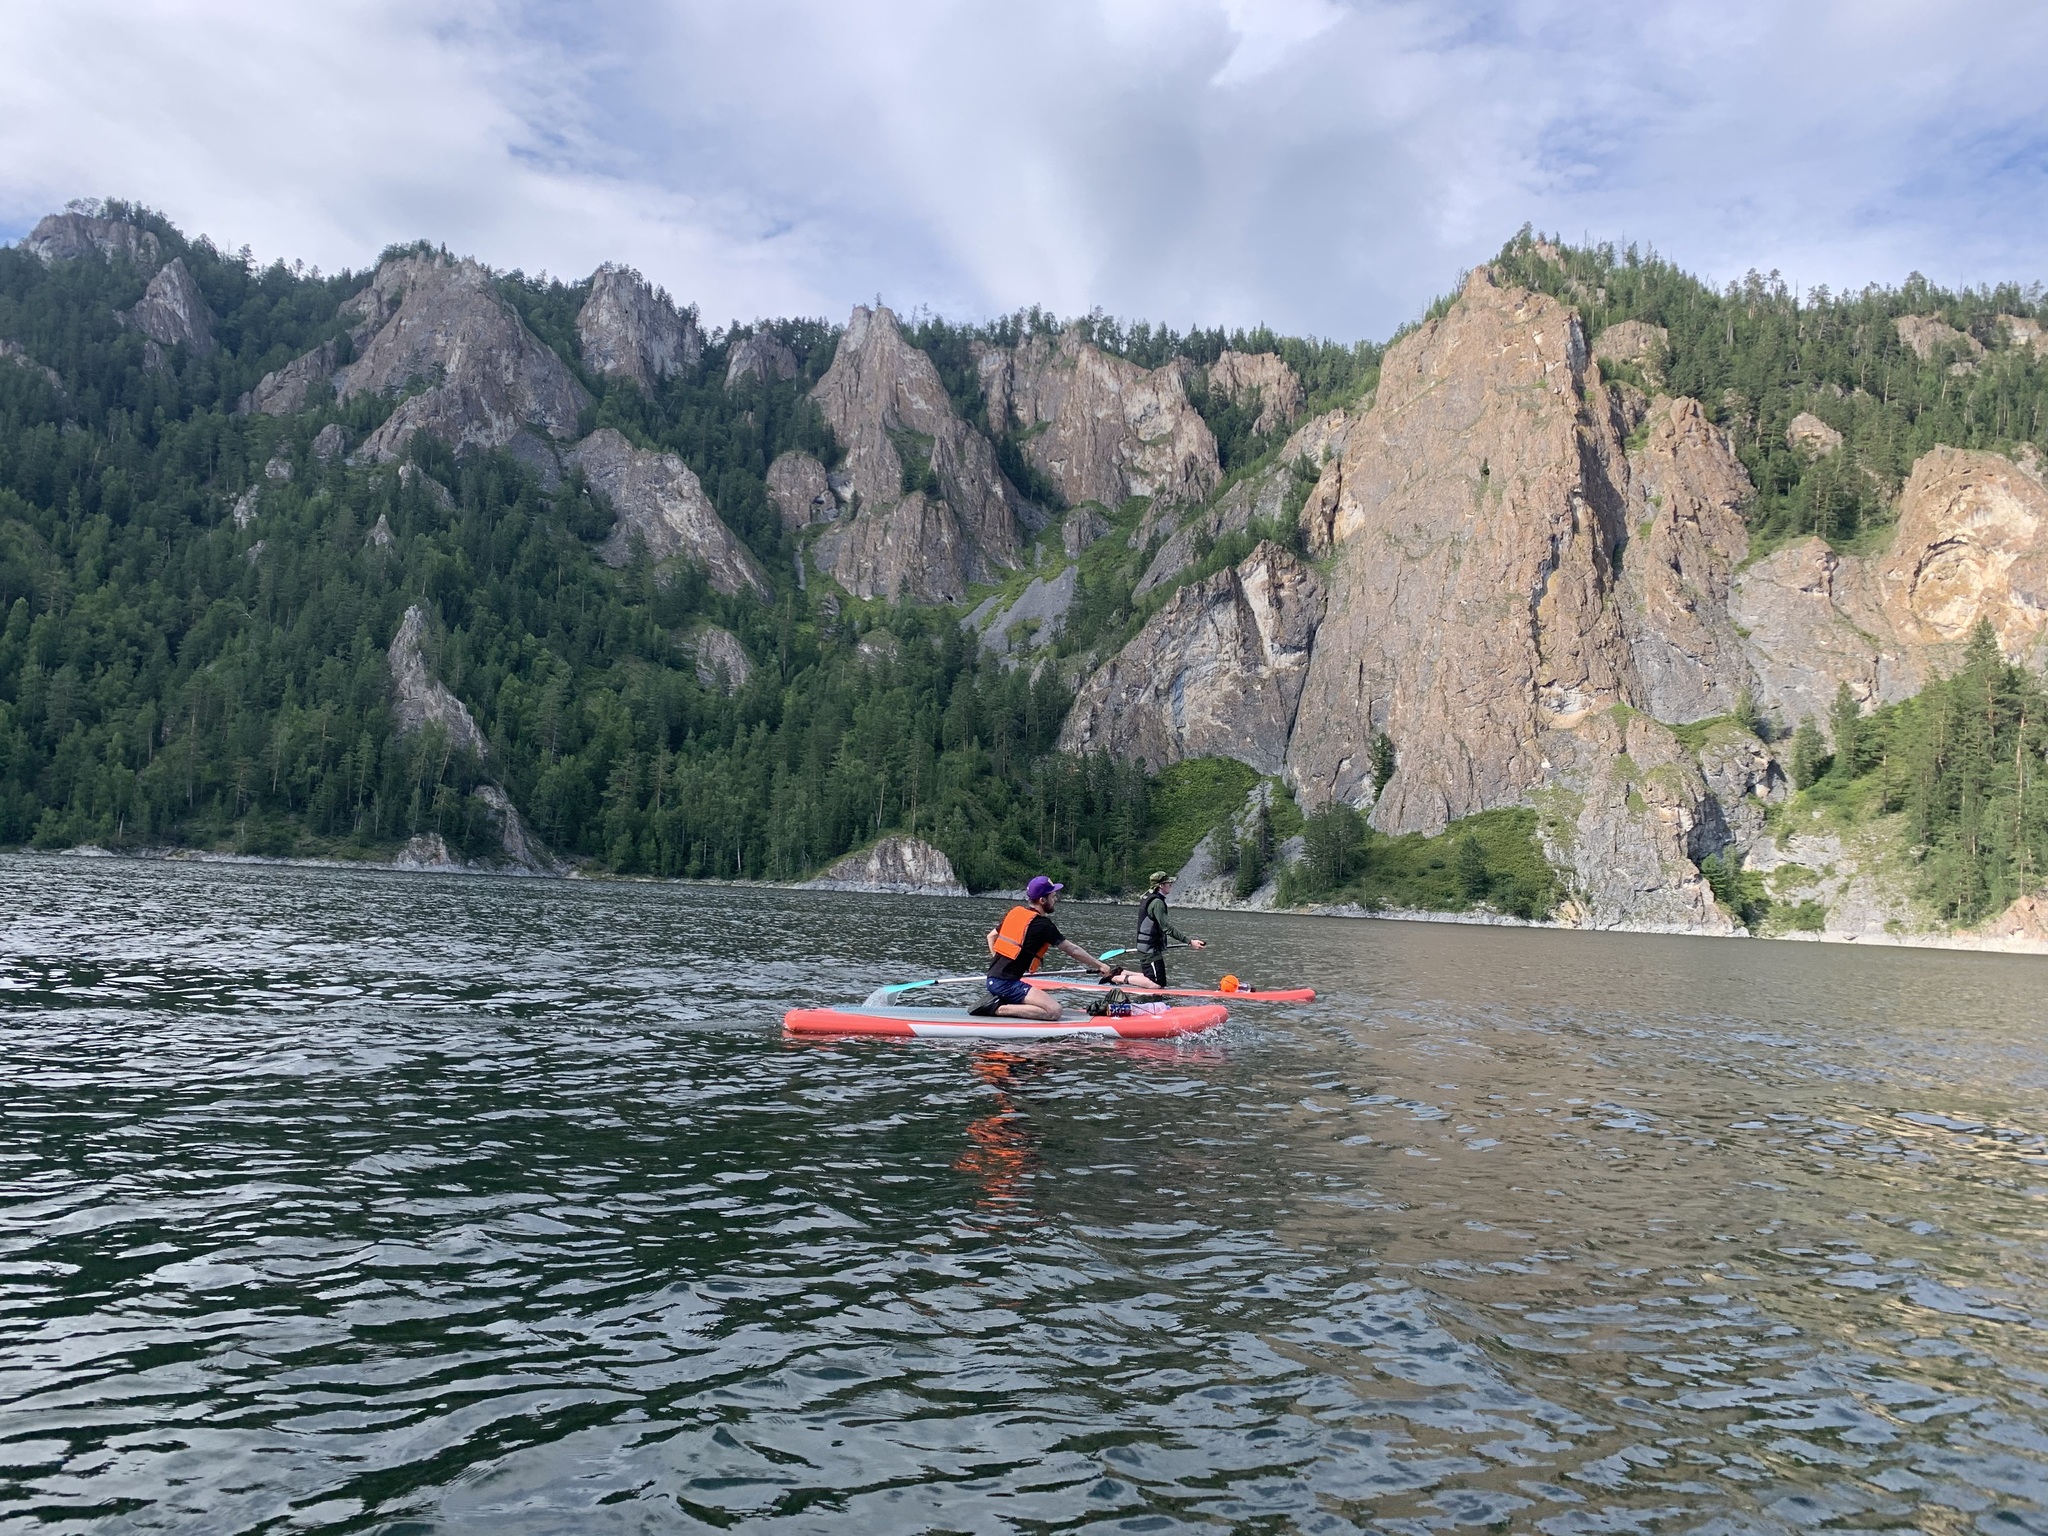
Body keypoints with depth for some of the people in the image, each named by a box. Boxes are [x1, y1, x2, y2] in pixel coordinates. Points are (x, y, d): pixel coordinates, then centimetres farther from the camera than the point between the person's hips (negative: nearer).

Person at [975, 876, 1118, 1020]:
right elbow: (1073, 950, -3)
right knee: (1054, 1011, -17)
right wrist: (1100, 966, 8)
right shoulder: (1042, 924, -10)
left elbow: (991, 936, 24)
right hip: (1007, 983, -9)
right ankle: (1000, 1009, -15)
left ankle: (998, 1000, 5)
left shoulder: (1014, 912, 12)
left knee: (1052, 1001, 15)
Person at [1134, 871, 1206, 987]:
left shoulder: (1150, 898, 13)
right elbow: (1168, 928, -25)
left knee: (1161, 982, 13)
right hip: (1151, 950, -11)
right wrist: (1189, 941, -28)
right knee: (1156, 984, -12)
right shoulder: (1157, 903, -19)